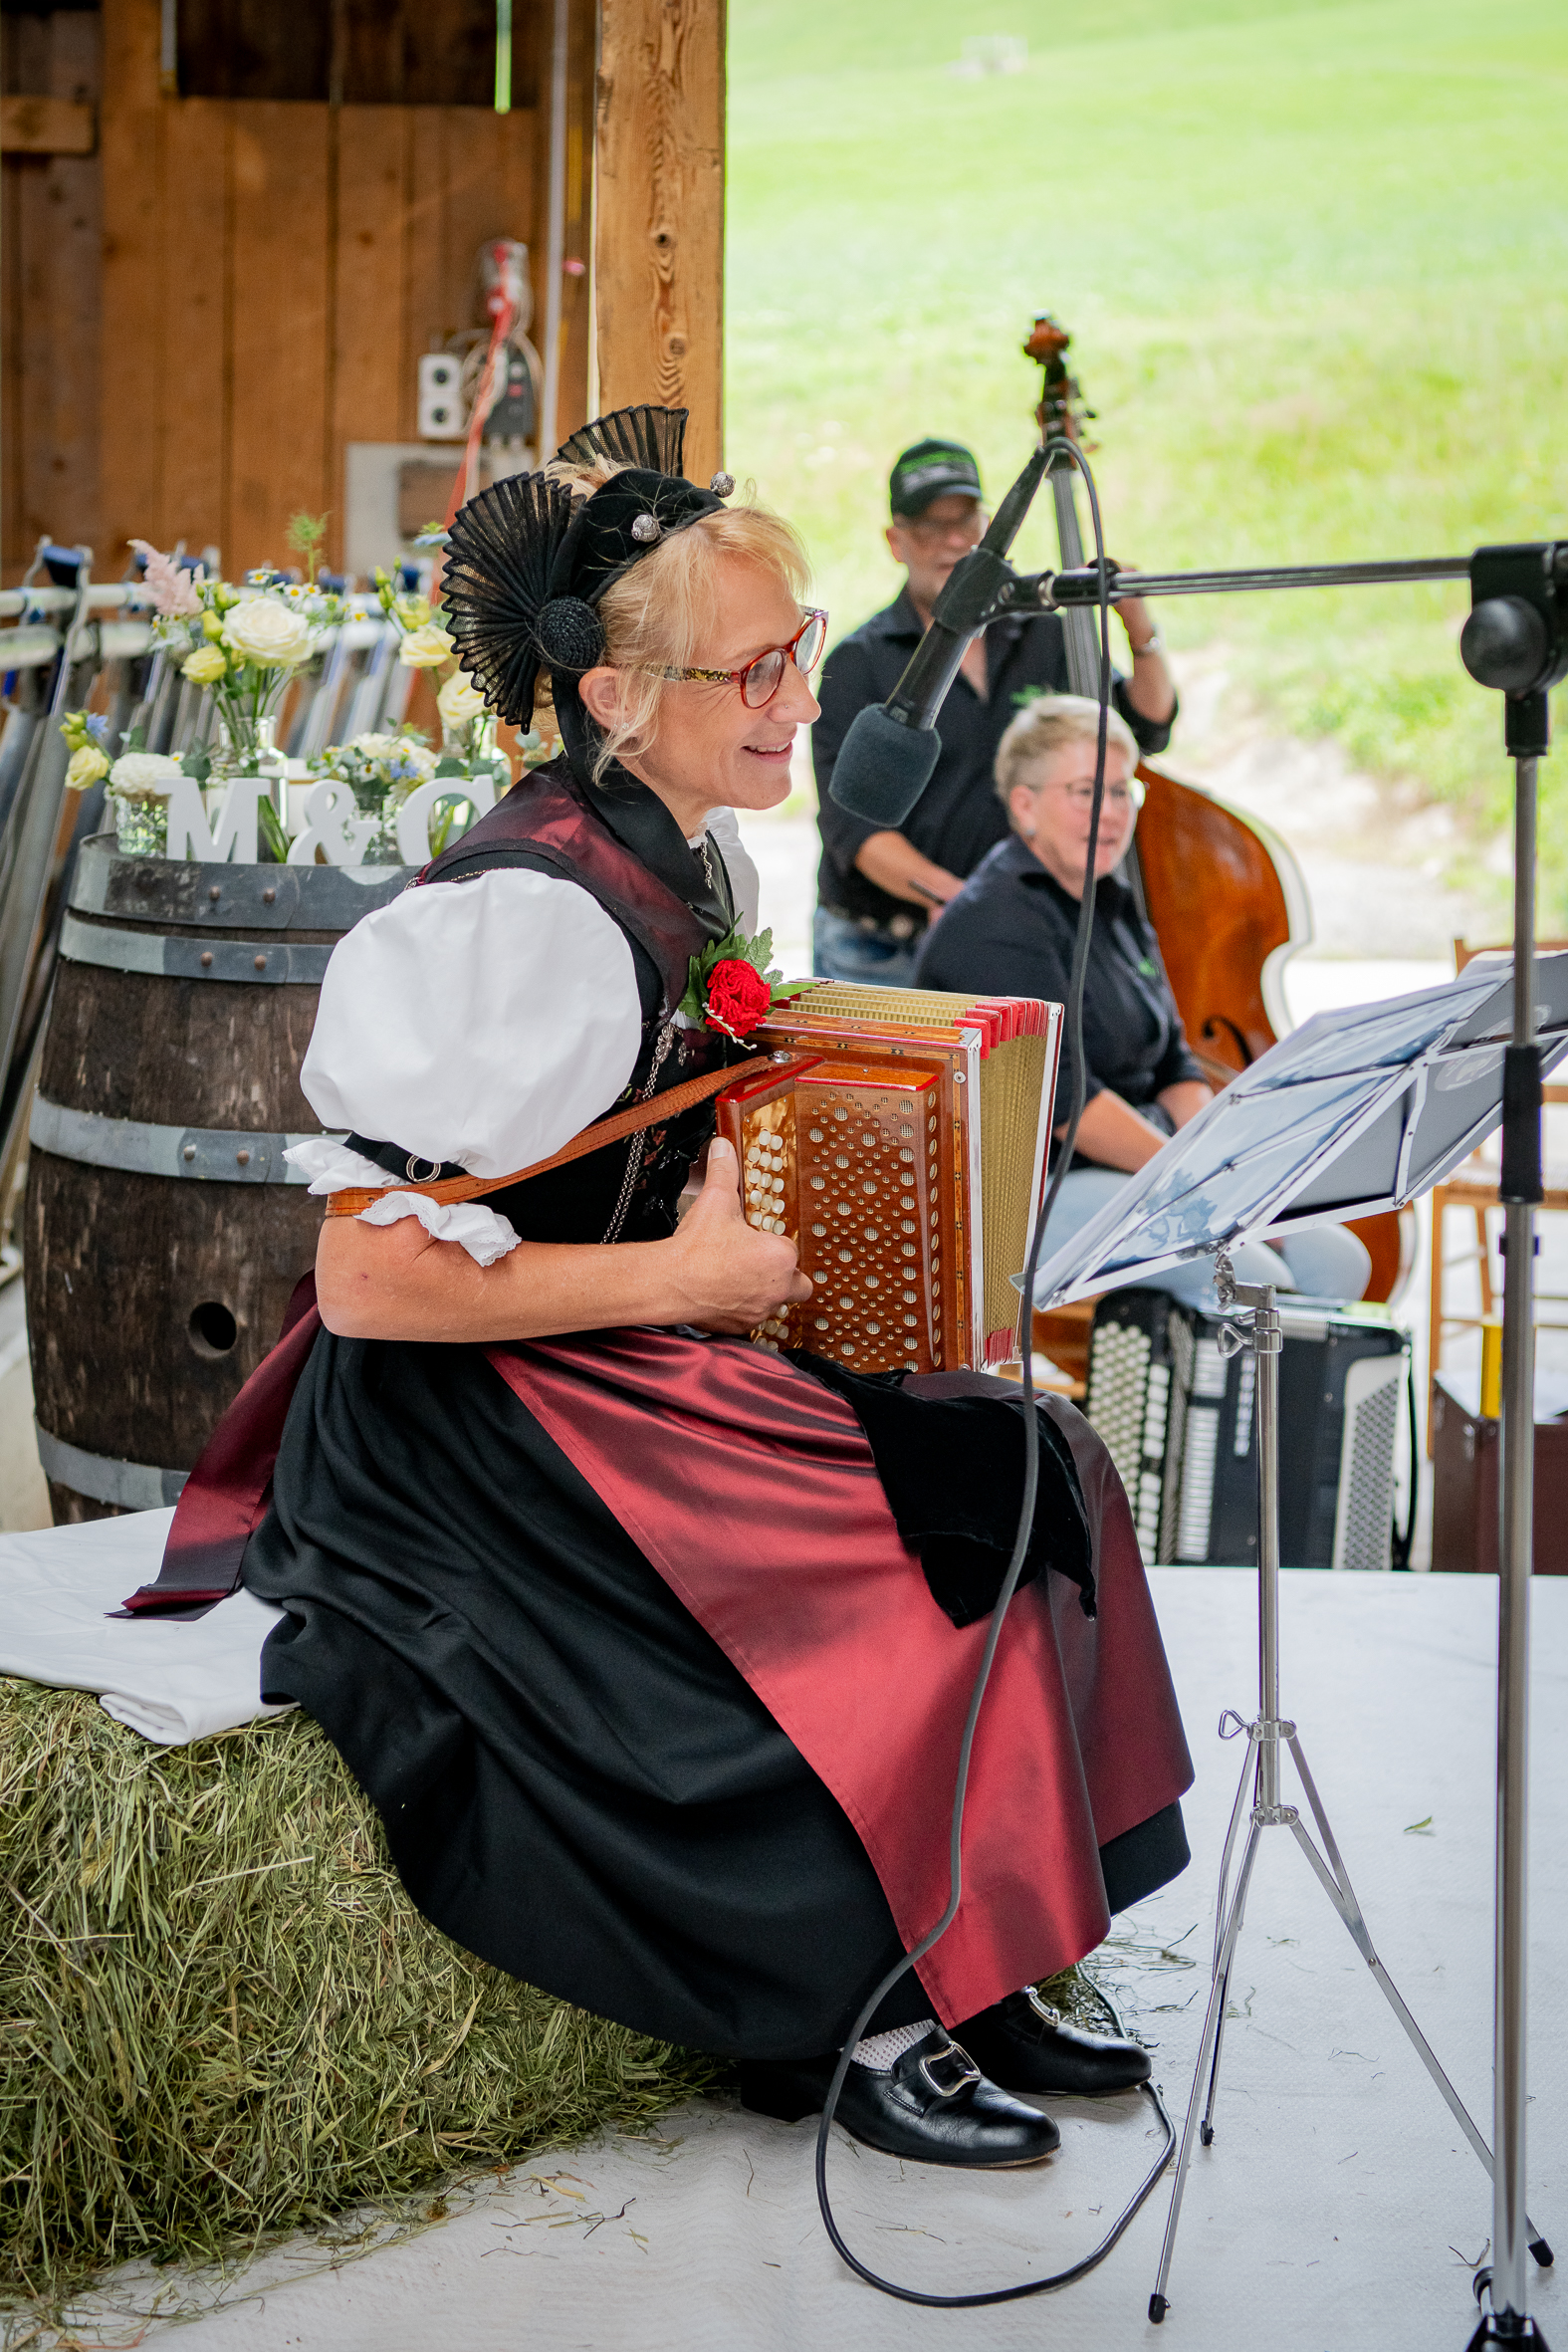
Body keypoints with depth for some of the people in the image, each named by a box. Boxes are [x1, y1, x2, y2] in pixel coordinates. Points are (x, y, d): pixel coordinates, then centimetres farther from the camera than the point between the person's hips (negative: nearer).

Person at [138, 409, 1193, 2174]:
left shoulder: (672, 866, 6)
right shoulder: (529, 912, -24)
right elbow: (373, 1281, -26)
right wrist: (689, 1277, -21)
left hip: (624, 1370, 9)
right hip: (461, 1440, -9)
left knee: (1017, 1462, -4)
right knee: (922, 1547, -18)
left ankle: (969, 1969, 3)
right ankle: (848, 2014, -1)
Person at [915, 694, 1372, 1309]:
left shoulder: (1113, 907, 18)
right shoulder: (995, 925, -13)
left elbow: (1173, 1068, 18)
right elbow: (1060, 1097, -21)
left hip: (1136, 1168, 9)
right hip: (1029, 1190, -9)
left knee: (1337, 1261, -8)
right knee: (1250, 1279, -28)